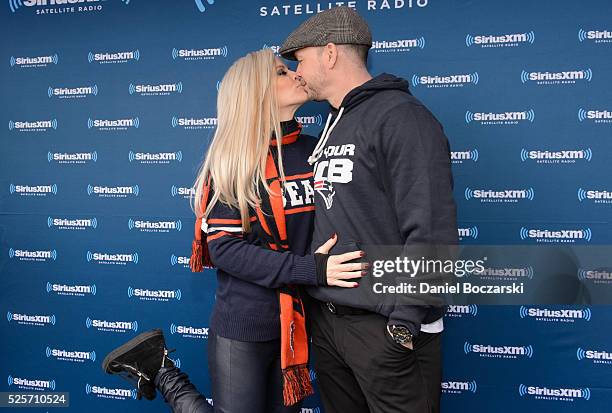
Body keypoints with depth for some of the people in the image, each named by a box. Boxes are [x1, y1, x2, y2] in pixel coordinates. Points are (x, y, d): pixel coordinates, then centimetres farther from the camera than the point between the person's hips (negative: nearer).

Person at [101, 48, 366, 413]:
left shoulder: (316, 151, 4)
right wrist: (311, 270, -23)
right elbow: (224, 248, -15)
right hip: (243, 326, -5)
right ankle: (159, 368, 21)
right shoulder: (231, 160, -8)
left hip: (298, 324, 5)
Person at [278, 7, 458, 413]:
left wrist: (405, 322, -19)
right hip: (326, 318, 8)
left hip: (384, 324, -8)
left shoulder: (401, 116, -13)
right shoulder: (331, 127, 15)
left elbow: (430, 231, -20)